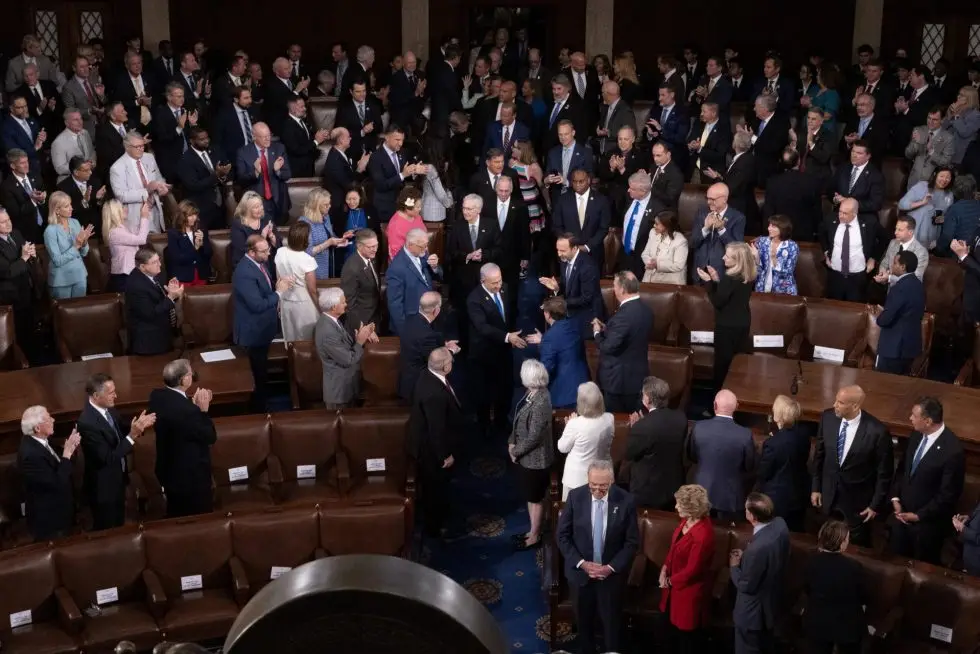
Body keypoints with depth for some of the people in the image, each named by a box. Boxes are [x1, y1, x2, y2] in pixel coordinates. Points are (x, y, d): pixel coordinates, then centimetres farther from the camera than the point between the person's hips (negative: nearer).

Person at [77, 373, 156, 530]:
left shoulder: (108, 409, -5)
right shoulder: (87, 423, -31)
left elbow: (120, 434, 9)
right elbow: (107, 458, -30)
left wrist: (138, 426, -11)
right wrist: (132, 436, -34)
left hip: (117, 479, 8)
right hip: (103, 486, -8)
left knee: (119, 526, 25)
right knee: (106, 531, 13)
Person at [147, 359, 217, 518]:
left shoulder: (156, 396, -10)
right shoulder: (187, 410, -34)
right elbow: (210, 437, -21)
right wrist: (203, 410, -16)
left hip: (168, 469, 8)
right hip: (192, 475, -8)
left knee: (176, 516, 26)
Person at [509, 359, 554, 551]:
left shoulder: (540, 403, -30)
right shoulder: (532, 393, -2)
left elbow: (533, 437, -26)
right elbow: (519, 420, 9)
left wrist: (515, 451, -13)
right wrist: (512, 442, 0)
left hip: (535, 459, -9)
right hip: (527, 456, 9)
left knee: (536, 499, 10)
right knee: (530, 497, 23)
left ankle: (535, 537, 26)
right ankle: (533, 531, 39)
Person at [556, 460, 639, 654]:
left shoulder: (626, 501, -16)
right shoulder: (575, 497, -13)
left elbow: (632, 542, -8)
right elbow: (562, 535, -6)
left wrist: (611, 567, -16)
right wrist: (582, 563, -15)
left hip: (612, 573, -1)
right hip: (580, 571, 1)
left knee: (612, 622, 13)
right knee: (584, 620, 19)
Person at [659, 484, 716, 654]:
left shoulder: (703, 534, -32)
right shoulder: (687, 520, -6)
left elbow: (692, 570, -24)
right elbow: (674, 547, 10)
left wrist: (670, 580, -9)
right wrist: (664, 569, -3)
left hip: (690, 589, -8)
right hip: (676, 584, 8)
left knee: (687, 632, 11)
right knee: (676, 626, 24)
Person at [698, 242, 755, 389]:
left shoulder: (729, 278, -26)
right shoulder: (748, 277, -1)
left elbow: (717, 302, -19)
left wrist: (709, 281, -15)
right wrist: (717, 280, 1)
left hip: (727, 325, -8)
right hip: (743, 323, 8)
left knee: (723, 361, 7)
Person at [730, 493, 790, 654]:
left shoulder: (757, 548, -40)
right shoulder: (779, 524, -15)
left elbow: (746, 586, -25)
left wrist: (734, 566, -9)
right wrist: (745, 556, -1)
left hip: (753, 612, -8)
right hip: (771, 603, 8)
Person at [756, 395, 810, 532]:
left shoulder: (772, 443, -28)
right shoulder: (804, 436, -8)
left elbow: (762, 474, -16)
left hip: (777, 500, -6)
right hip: (799, 496, 6)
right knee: (796, 532, 21)